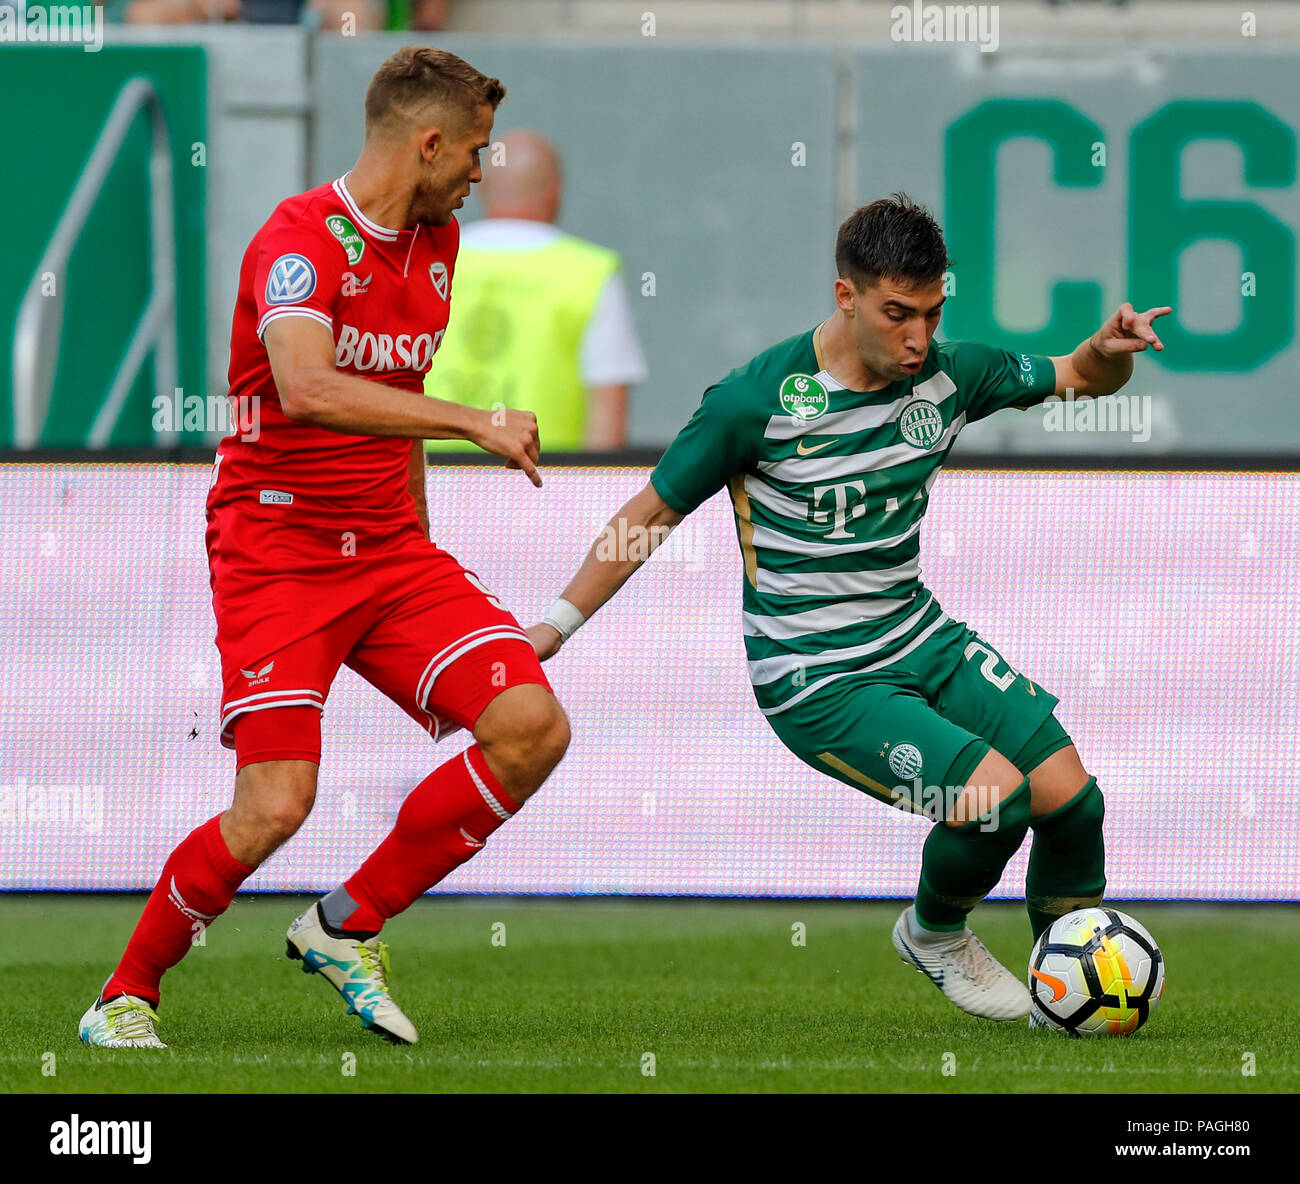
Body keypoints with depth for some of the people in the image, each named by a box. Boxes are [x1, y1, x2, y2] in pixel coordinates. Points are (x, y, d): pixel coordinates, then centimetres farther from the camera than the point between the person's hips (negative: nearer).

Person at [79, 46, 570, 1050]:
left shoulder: (436, 242, 12)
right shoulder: (301, 240, -15)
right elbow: (306, 389, -34)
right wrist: (474, 424, -36)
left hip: (389, 551, 7)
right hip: (275, 546, -7)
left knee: (533, 729, -11)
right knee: (277, 805, -18)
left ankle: (349, 927, 5)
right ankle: (129, 993, 5)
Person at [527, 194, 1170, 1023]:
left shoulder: (946, 374, -2)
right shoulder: (757, 401, -16)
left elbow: (1079, 378, 12)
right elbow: (652, 517, -4)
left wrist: (1112, 352, -12)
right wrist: (556, 625, -2)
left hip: (922, 641, 6)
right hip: (815, 681, -6)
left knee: (1069, 793, -9)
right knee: (994, 793, -23)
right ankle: (936, 935, 9)